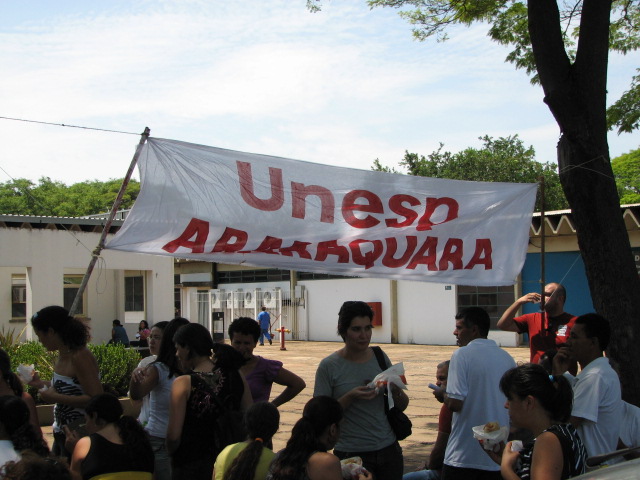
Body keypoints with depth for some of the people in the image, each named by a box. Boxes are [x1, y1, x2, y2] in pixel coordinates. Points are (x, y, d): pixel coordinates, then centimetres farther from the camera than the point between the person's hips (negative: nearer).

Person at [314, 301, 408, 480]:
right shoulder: (329, 366, -9)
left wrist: (396, 391, -10)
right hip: (352, 455, -4)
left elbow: (403, 405, 11)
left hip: (388, 449, 4)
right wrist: (350, 397, -23)